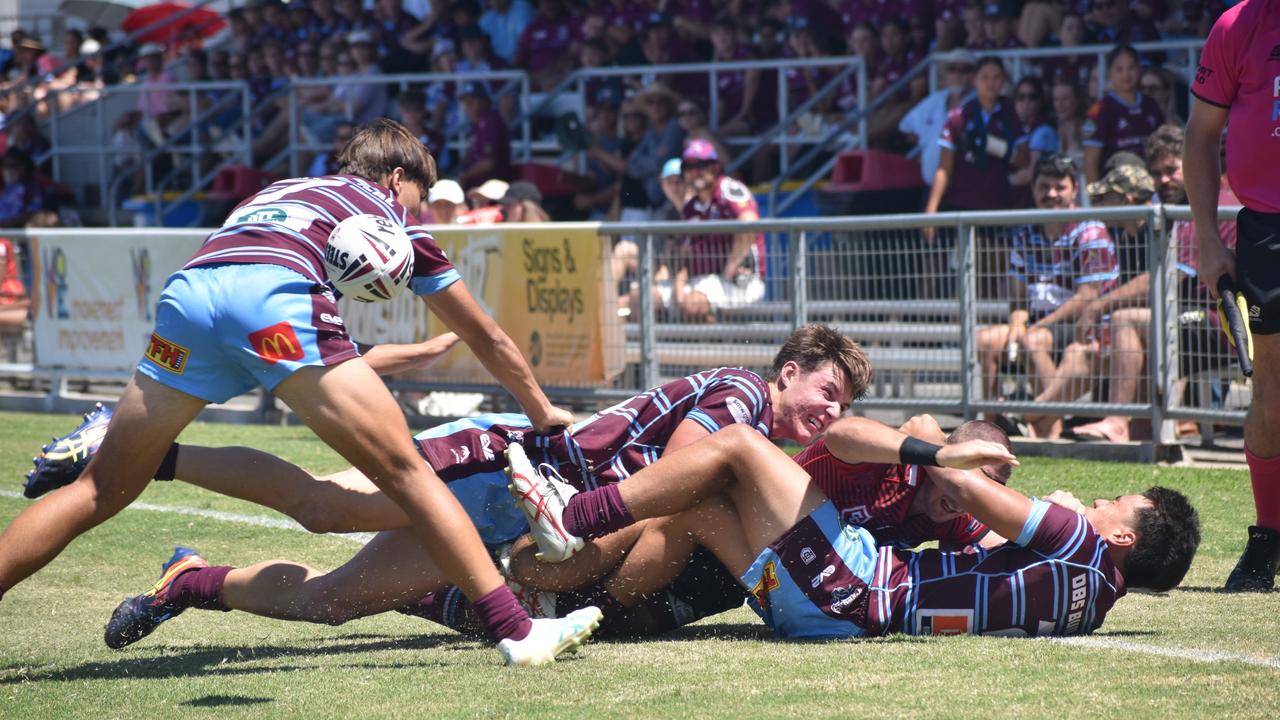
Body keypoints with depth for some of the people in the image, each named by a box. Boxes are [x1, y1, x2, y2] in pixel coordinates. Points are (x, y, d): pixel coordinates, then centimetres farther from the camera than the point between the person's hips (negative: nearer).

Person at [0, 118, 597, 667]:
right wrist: (543, 413, 50)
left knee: (99, 492, 10)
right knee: (405, 472, 2)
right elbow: (486, 339, 38)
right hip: (278, 298, -4)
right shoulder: (390, 211, 32)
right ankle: (515, 628, -4)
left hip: (186, 289, 4)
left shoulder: (274, 192, 42)